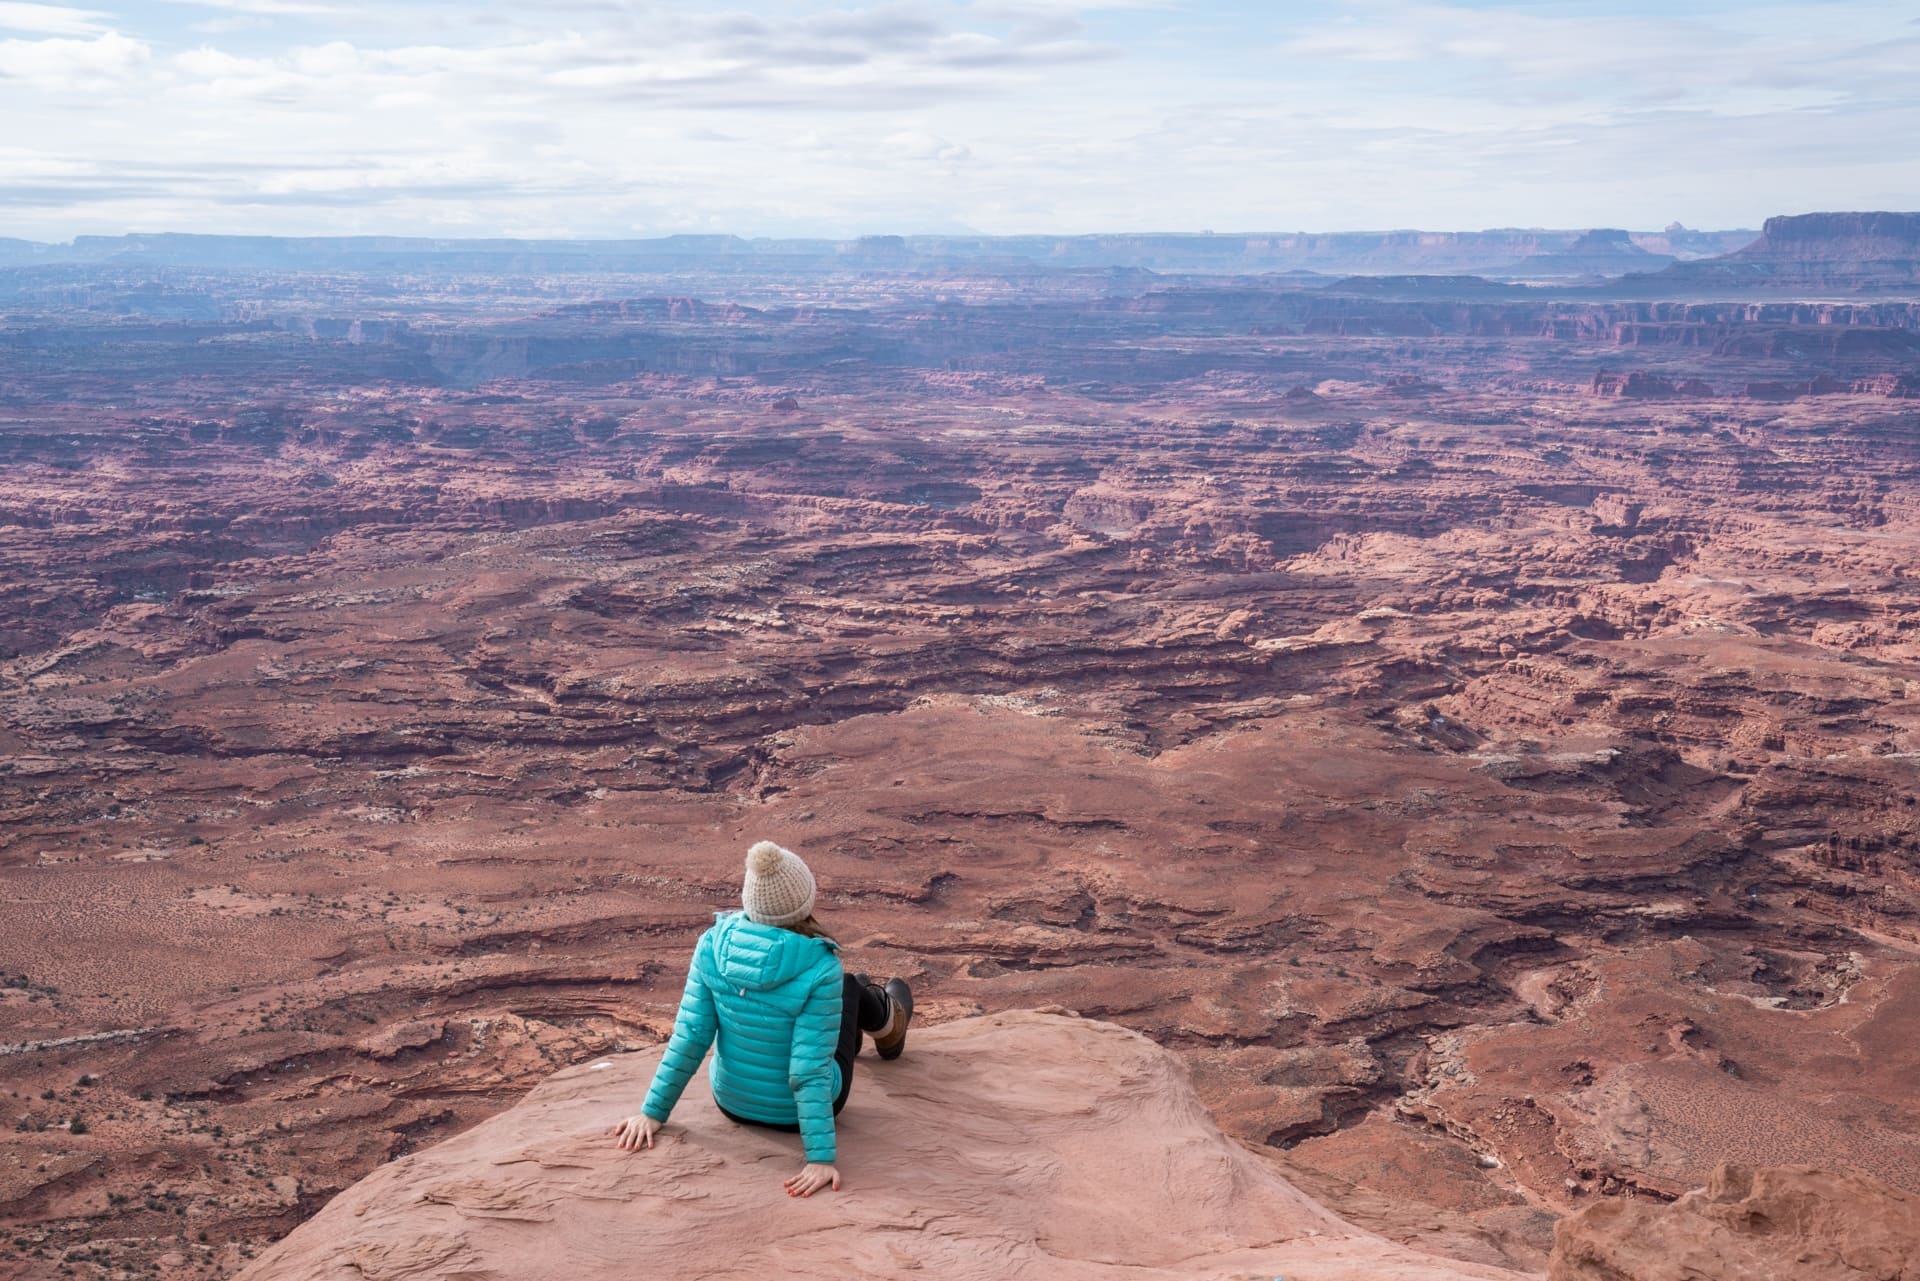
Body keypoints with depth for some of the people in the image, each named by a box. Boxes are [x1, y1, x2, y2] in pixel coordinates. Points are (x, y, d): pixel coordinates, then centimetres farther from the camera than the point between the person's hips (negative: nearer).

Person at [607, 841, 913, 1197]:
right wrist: (822, 1157, -24)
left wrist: (653, 1111, -7)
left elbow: (690, 1036, -16)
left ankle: (845, 1025, 65)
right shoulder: (820, 969, -31)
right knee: (852, 990, 24)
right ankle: (885, 1020, 59)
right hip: (798, 1111, -3)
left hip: (733, 1102, 3)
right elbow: (810, 1072, -29)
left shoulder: (714, 944, -21)